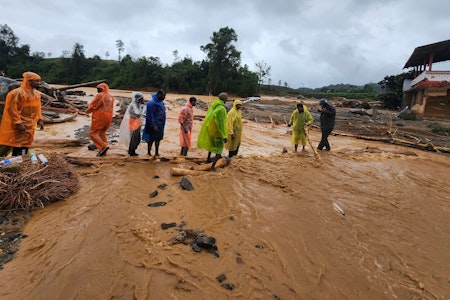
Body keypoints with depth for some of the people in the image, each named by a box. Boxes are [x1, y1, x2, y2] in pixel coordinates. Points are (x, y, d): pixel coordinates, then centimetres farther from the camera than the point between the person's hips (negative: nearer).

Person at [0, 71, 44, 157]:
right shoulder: (18, 93, -16)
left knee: (26, 146, 14)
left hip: (30, 125, 8)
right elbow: (13, 109, -17)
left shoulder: (36, 93, 9)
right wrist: (18, 123, -21)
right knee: (18, 147, -4)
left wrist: (40, 119, 9)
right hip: (21, 126, -8)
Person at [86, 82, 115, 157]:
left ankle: (103, 146, -14)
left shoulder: (100, 96, -10)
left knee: (92, 133, 0)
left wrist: (87, 111, 11)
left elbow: (93, 106, -8)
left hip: (99, 117, -8)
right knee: (102, 133, 15)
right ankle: (103, 151, 13)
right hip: (108, 118, 8)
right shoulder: (111, 97, 14)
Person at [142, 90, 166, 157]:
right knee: (151, 139, 1)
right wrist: (153, 125, -21)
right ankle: (149, 152, 12)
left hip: (160, 124, 8)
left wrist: (162, 124, 15)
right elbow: (151, 115, -17)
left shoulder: (161, 102, 9)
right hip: (154, 124, -8)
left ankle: (157, 152, 22)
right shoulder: (152, 103, -16)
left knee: (158, 138, 13)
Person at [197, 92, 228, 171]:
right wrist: (224, 136, -20)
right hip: (217, 131, -8)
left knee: (212, 143, 31)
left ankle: (208, 159, 43)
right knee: (219, 149, 4)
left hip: (209, 128, 8)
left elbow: (208, 118, 11)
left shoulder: (212, 106, 2)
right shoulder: (222, 109, -22)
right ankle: (213, 166, -1)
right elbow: (221, 124, -24)